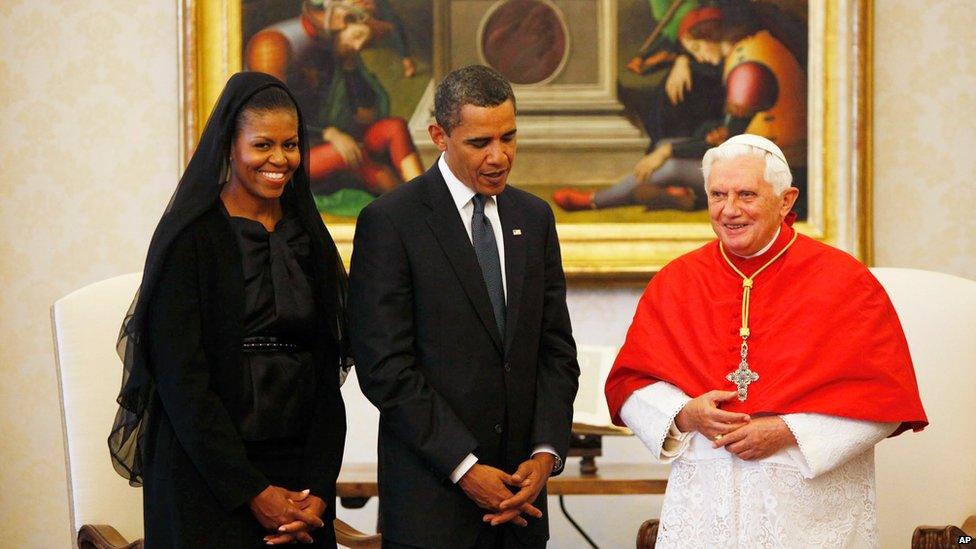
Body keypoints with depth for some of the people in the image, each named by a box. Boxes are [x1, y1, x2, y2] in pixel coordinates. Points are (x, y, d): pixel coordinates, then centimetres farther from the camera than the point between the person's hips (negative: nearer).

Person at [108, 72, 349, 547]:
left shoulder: (309, 238, 9)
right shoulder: (191, 237, -6)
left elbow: (327, 372, 5)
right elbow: (181, 377, -12)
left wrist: (319, 490, -7)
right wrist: (252, 492, -15)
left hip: (298, 469, 5)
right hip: (206, 479, -4)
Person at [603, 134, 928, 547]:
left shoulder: (845, 282, -3)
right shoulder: (673, 283, 6)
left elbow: (884, 396, -7)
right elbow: (626, 386, 6)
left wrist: (787, 432, -15)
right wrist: (685, 415, -14)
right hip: (703, 500, 2)